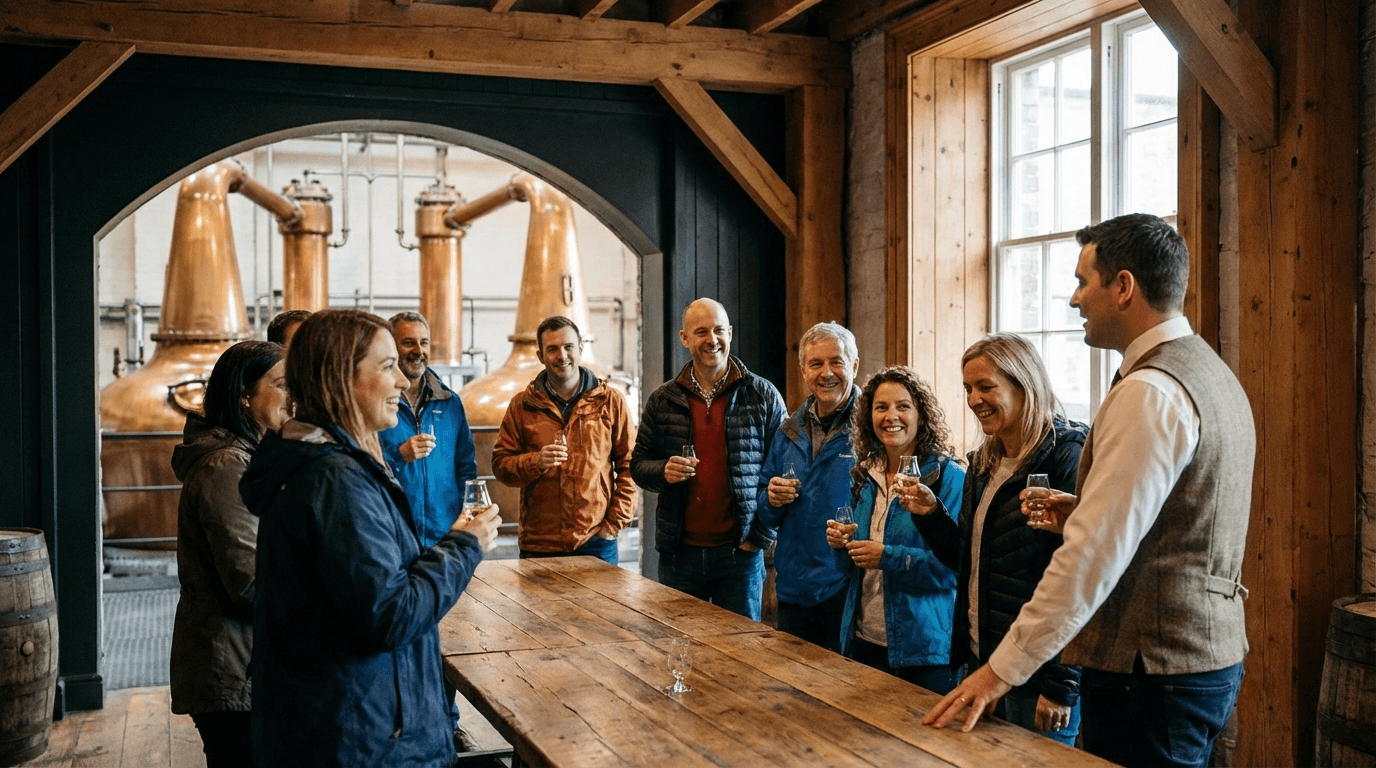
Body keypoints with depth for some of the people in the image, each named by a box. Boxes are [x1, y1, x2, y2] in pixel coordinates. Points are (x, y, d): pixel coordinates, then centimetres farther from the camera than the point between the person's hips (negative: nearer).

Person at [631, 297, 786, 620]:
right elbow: (638, 464, 12)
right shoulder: (662, 400, 6)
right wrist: (663, 471, -11)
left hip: (740, 551, -2)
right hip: (679, 552, 2)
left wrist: (763, 534, -6)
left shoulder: (763, 395, -1)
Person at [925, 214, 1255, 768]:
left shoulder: (1149, 391, -20)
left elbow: (1094, 555, -24)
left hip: (1151, 674, -10)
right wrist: (1084, 509, 7)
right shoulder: (1210, 374, 12)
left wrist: (1004, 669, -19)